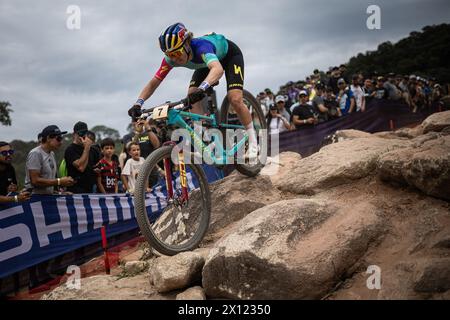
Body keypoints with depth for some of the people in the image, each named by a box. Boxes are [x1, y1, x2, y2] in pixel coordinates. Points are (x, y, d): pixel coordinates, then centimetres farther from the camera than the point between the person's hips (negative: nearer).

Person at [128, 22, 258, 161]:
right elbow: (154, 82, -22)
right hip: (205, 63, 6)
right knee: (192, 99, -15)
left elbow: (218, 69, -64)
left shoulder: (201, 46, -44)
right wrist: (138, 104, -36)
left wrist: (201, 89, -80)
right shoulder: (171, 58, -27)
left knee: (235, 99, -22)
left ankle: (253, 140, -2)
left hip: (229, 54, -6)